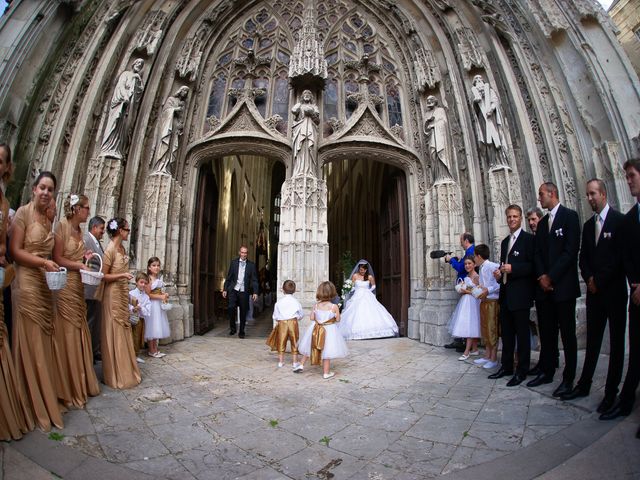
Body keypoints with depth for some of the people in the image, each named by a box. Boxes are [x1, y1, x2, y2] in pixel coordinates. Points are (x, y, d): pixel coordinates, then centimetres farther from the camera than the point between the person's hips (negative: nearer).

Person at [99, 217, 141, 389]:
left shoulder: (122, 248, 8)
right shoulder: (110, 249, -15)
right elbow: (103, 276, -14)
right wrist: (122, 275, -27)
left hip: (123, 294, 8)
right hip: (113, 294, -8)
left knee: (123, 332, 13)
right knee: (114, 333, 0)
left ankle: (125, 371, 23)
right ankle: (116, 375, 11)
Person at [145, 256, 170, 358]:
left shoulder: (159, 278, 11)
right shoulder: (149, 279, -13)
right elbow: (148, 294, -18)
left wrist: (164, 295, 4)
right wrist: (161, 297, -18)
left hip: (159, 305, 8)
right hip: (151, 305, -8)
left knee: (157, 328, 12)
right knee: (151, 328, 0)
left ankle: (156, 350, 20)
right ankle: (151, 351, 10)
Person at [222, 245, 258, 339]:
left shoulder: (251, 265, 3)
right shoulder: (233, 262, 6)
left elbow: (254, 280, 1)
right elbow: (228, 277, 8)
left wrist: (255, 292, -7)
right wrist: (225, 289, 3)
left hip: (244, 292, 0)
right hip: (233, 290, 0)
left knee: (243, 312, 4)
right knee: (231, 307, -18)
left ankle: (241, 332, 21)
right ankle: (232, 328, 5)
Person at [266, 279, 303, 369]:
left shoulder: (279, 302, -2)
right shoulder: (296, 302, -2)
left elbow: (275, 316, 3)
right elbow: (301, 315, 8)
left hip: (282, 323, 0)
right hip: (293, 322, 0)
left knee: (281, 342, 11)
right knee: (294, 342, 10)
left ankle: (280, 362, 18)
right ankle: (295, 362, 17)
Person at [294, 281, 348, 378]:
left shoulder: (316, 306, -8)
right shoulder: (334, 306, -17)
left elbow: (312, 318, -2)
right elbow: (338, 319, -9)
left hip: (316, 329, 3)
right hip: (329, 330, -3)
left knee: (309, 347, 22)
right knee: (327, 352, 9)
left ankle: (301, 365, 29)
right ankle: (326, 373, 19)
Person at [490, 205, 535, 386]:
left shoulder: (529, 239, -5)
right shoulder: (504, 241, 17)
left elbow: (533, 265, -12)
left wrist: (512, 268, -20)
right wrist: (499, 273, 3)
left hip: (520, 294, -7)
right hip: (505, 294, 7)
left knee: (522, 332, 2)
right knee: (506, 332, 14)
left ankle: (522, 371, 12)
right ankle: (506, 366, 25)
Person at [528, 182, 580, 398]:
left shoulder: (569, 216, -3)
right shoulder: (542, 222, 17)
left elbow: (571, 250, -12)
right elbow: (538, 253, 13)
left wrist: (551, 277, -13)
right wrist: (541, 276, -3)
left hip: (563, 285, -6)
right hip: (544, 285, 6)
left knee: (567, 332, 1)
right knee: (546, 331, 10)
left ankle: (568, 379, 10)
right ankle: (547, 372, 20)